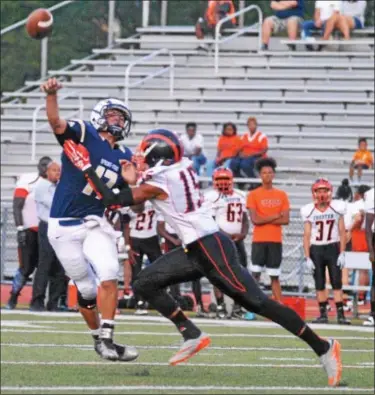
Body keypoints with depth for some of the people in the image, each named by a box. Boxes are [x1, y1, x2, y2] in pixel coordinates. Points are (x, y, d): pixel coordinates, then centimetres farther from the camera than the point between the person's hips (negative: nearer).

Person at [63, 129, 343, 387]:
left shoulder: (157, 184, -15)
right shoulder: (182, 167, 7)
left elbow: (112, 201, -10)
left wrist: (86, 168, -6)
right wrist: (134, 180, 16)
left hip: (211, 249, -9)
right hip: (196, 249, 9)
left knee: (257, 303, -8)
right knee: (145, 283, 6)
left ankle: (323, 347, -5)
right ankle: (193, 336, 8)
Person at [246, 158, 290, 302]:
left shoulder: (281, 195, 8)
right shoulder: (253, 195, 0)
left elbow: (285, 220, 0)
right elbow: (255, 220, -10)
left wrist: (264, 220, -7)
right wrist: (275, 216, -6)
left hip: (276, 241, 3)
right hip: (259, 240, -3)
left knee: (275, 277, 7)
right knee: (255, 275, -6)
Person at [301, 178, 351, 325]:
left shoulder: (337, 208, -5)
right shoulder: (309, 211, -4)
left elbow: (342, 233, -1)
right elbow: (307, 236, 0)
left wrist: (342, 253, -6)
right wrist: (307, 258, -5)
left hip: (333, 248, -1)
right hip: (316, 249, 1)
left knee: (337, 283, -5)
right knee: (320, 285, 3)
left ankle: (340, 315, -6)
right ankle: (323, 315, 9)